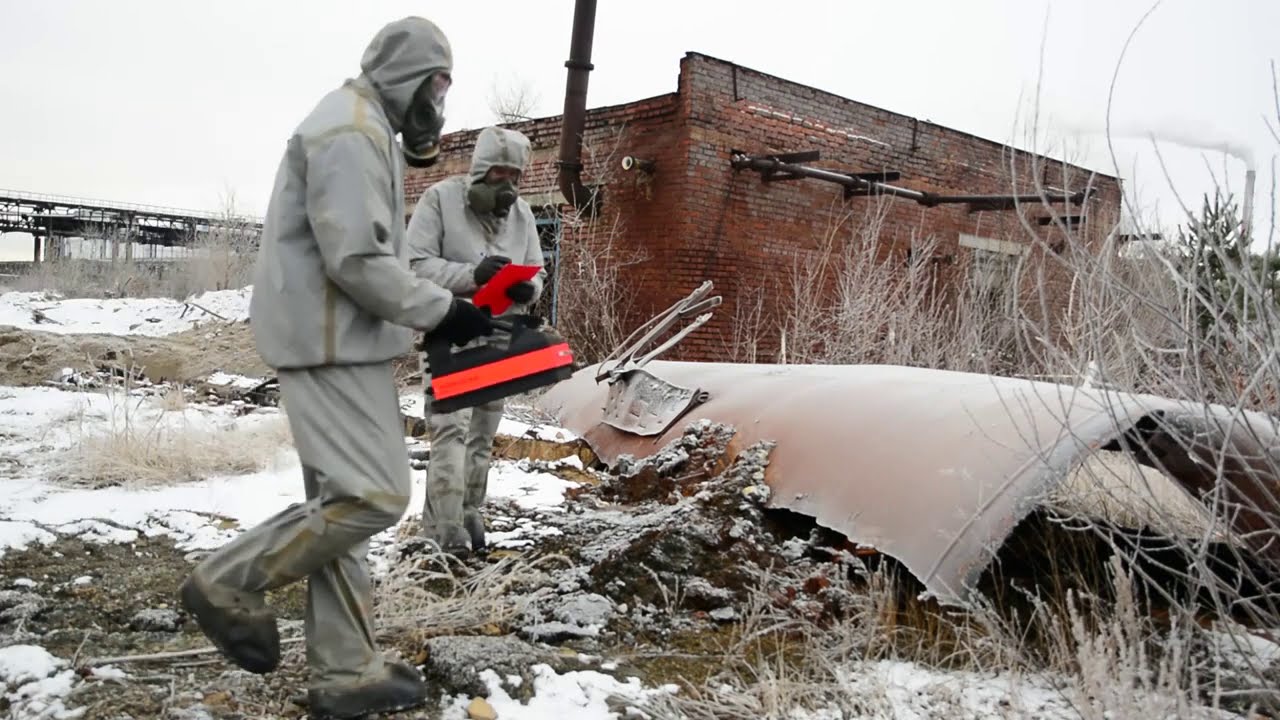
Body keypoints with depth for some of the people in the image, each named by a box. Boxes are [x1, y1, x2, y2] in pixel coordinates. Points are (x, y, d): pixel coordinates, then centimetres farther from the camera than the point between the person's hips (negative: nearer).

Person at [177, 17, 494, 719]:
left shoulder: (361, 128, 20)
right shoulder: (350, 132, -14)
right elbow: (357, 261, -21)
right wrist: (441, 310, -13)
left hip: (338, 339, 11)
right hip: (331, 341, -11)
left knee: (343, 501, 9)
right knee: (375, 495, -11)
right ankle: (230, 581, 5)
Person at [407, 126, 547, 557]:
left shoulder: (522, 213, 8)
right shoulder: (441, 198, -7)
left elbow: (537, 274, 12)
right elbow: (416, 263, -12)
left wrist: (527, 289, -13)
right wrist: (472, 274, -25)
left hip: (499, 338, 6)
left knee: (482, 435, 11)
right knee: (451, 430, -13)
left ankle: (469, 521, 21)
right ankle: (446, 532, -10)